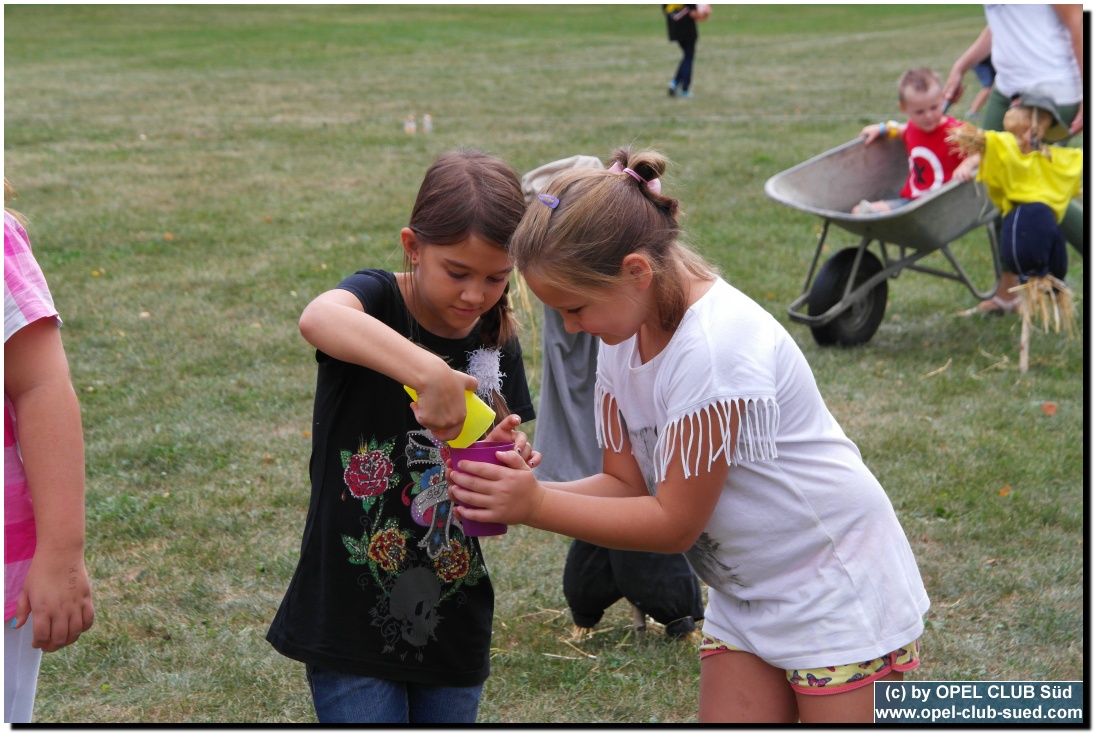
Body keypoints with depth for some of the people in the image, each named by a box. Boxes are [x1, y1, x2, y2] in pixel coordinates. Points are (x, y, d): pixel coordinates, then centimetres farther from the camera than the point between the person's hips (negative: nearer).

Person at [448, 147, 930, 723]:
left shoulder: (714, 350, -29)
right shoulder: (624, 333, -3)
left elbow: (675, 524, -22)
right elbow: (627, 483, -1)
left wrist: (536, 507, -22)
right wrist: (522, 490, -17)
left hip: (839, 595, -8)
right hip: (745, 602, 8)